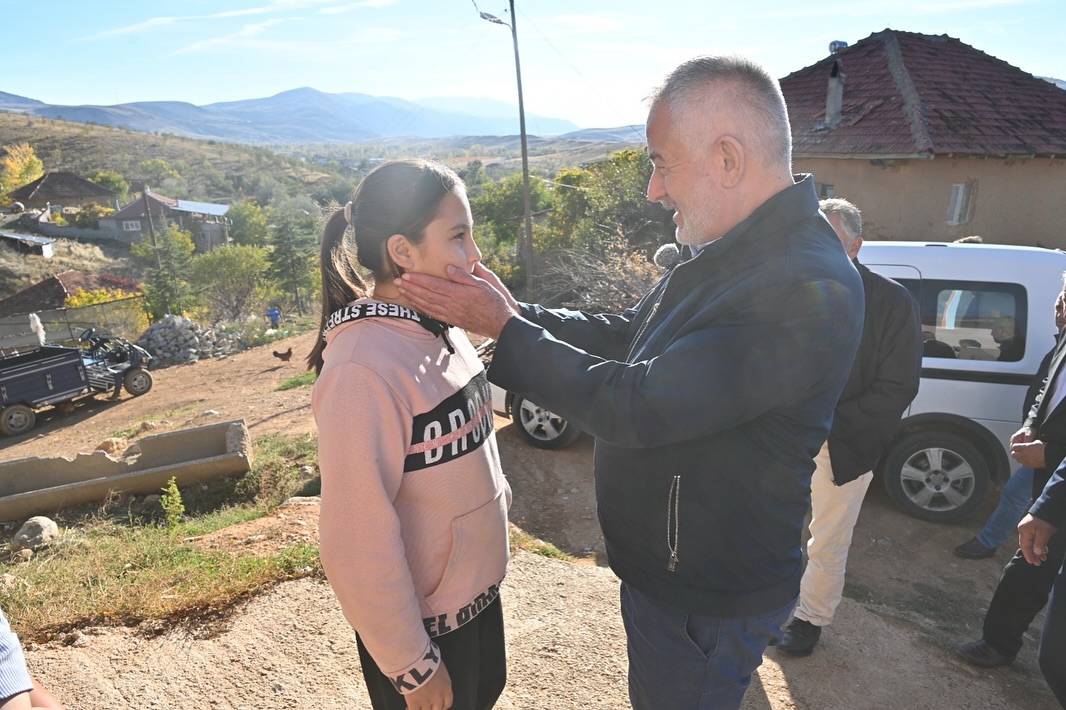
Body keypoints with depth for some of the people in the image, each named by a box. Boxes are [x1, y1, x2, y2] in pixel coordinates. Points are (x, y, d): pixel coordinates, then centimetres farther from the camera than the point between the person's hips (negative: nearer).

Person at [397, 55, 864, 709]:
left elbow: (638, 407, -33)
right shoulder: (729, 254, 1)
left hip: (708, 601, -8)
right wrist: (512, 310, -2)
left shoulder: (810, 292, -32)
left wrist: (504, 328, -23)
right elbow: (624, 335, 8)